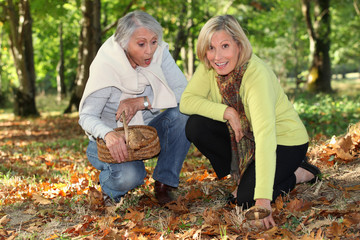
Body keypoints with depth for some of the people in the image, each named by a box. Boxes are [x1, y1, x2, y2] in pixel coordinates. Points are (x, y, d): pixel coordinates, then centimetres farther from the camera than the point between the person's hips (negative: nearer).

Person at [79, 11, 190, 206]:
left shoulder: (159, 53, -13)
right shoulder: (106, 65, -23)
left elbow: (183, 93, -18)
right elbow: (86, 116, -27)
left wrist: (142, 102, -29)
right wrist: (108, 134, -49)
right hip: (112, 140, -4)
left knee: (183, 113, -24)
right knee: (129, 176, -34)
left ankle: (164, 183, -10)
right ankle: (110, 185, 5)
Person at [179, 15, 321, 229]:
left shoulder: (257, 74, -33)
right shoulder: (209, 67, -13)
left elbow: (265, 137, -40)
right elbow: (187, 101, -13)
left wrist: (263, 200, -46)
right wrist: (226, 111, -30)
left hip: (284, 140, -6)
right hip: (245, 134, 6)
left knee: (246, 199, -22)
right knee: (196, 126, -16)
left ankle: (299, 173, 5)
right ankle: (242, 174, 4)